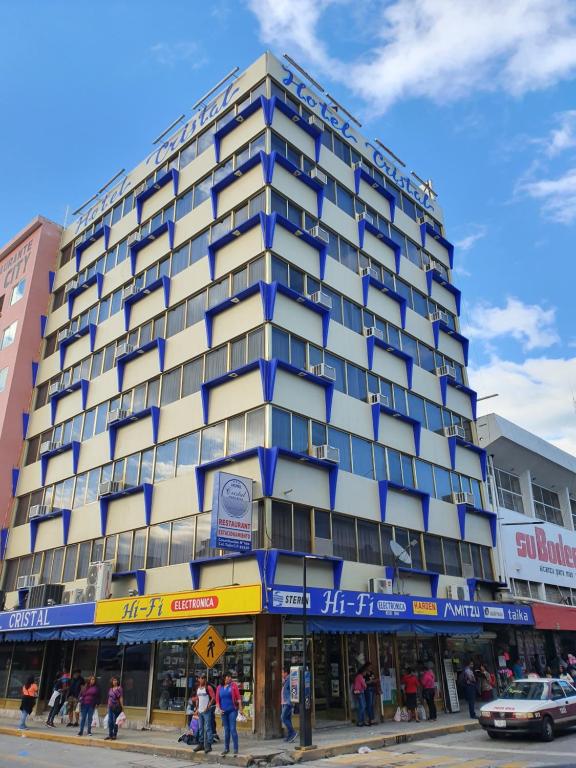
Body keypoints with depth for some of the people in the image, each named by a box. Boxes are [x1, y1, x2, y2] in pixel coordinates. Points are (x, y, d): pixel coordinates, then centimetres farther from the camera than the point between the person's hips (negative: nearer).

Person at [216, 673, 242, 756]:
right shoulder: (219, 687, 6)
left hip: (232, 710, -4)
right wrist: (219, 709, -1)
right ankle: (226, 748, 25)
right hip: (224, 712, 4)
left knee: (233, 729, -9)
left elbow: (238, 698, -4)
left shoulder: (233, 686, -3)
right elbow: (217, 700, 11)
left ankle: (236, 749, -3)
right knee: (226, 730, 13)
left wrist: (240, 709, -9)